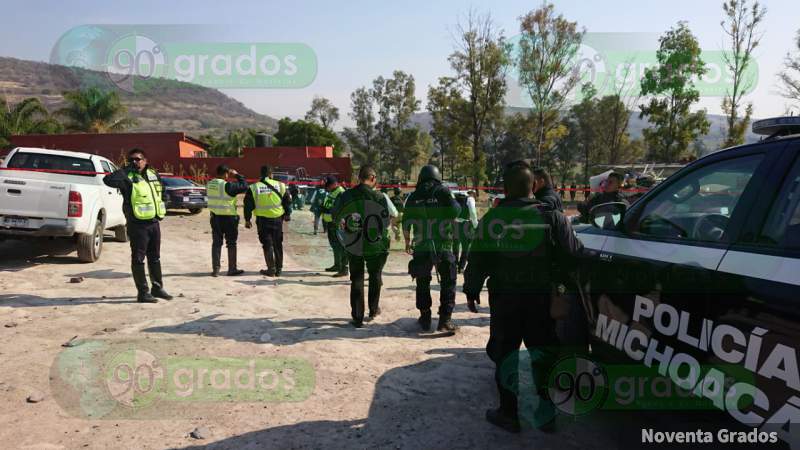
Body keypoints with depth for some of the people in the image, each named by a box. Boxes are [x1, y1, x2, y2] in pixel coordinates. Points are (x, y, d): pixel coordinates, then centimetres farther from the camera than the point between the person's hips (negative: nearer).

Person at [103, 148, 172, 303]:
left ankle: (157, 288, 28)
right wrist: (126, 170, -22)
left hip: (154, 222, 7)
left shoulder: (153, 174, 10)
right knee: (138, 259, 1)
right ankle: (143, 292, 8)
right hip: (138, 225, -6)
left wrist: (161, 210, 20)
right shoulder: (127, 178, -9)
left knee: (155, 258, 16)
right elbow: (108, 180, -28)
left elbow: (160, 190, 26)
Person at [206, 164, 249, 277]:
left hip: (215, 217, 6)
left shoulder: (209, 184, 2)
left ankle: (215, 269, 12)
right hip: (228, 218, -6)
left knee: (216, 243, 11)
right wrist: (237, 175, -3)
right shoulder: (227, 186, -18)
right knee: (231, 244, 7)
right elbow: (244, 186, -13)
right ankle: (232, 269, 13)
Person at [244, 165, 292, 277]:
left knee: (267, 245, 6)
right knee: (278, 245, 12)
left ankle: (271, 269, 4)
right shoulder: (280, 186, 0)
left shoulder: (254, 188, -4)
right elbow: (288, 201, 6)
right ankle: (278, 269, 18)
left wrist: (247, 219, 7)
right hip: (278, 219, 2)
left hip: (263, 220, -1)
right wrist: (287, 214, 20)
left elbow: (248, 205, -2)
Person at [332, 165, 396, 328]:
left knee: (356, 281, 14)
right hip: (376, 247, -1)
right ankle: (373, 310, 35)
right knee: (375, 277, 22)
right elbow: (394, 215, -6)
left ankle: (357, 318, 16)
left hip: (353, 247, 1)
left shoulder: (345, 196, -10)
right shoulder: (381, 197, -17)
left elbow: (335, 217, 2)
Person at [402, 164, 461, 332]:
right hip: (443, 246, -2)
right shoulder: (443, 192, -2)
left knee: (423, 283, 16)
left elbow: (406, 223, 5)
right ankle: (445, 319, 2)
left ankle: (425, 318, 20)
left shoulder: (413, 196, 5)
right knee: (448, 283, 8)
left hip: (421, 246, 2)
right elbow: (455, 212, -10)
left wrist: (407, 242, 18)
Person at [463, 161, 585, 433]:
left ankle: (508, 414, 19)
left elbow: (477, 261, -3)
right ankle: (545, 414, 21)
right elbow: (573, 256, -6)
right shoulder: (551, 217, -8)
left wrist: (472, 291, 9)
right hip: (541, 298, 0)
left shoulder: (490, 219, -6)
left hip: (504, 298, 0)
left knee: (505, 354, 12)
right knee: (543, 354, 15)